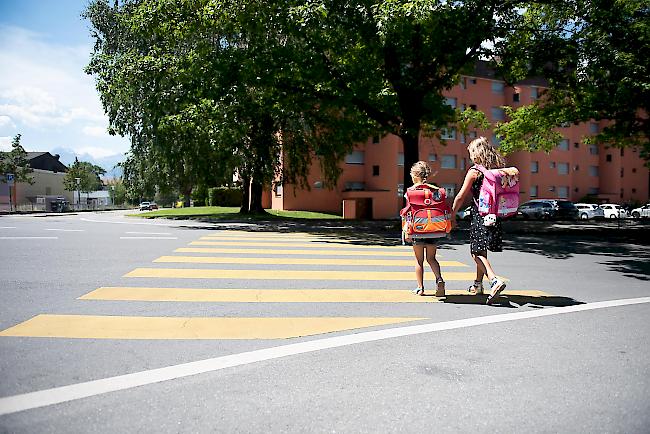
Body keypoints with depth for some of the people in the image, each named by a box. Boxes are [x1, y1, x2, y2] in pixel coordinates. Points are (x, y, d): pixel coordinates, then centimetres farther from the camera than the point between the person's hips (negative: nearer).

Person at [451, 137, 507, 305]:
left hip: (479, 214, -7)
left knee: (477, 252, -4)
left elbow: (461, 196, -7)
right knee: (482, 250, 19)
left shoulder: (474, 171, -9)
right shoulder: (498, 169, 9)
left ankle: (495, 281, -23)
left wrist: (452, 214, 4)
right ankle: (478, 284, 31)